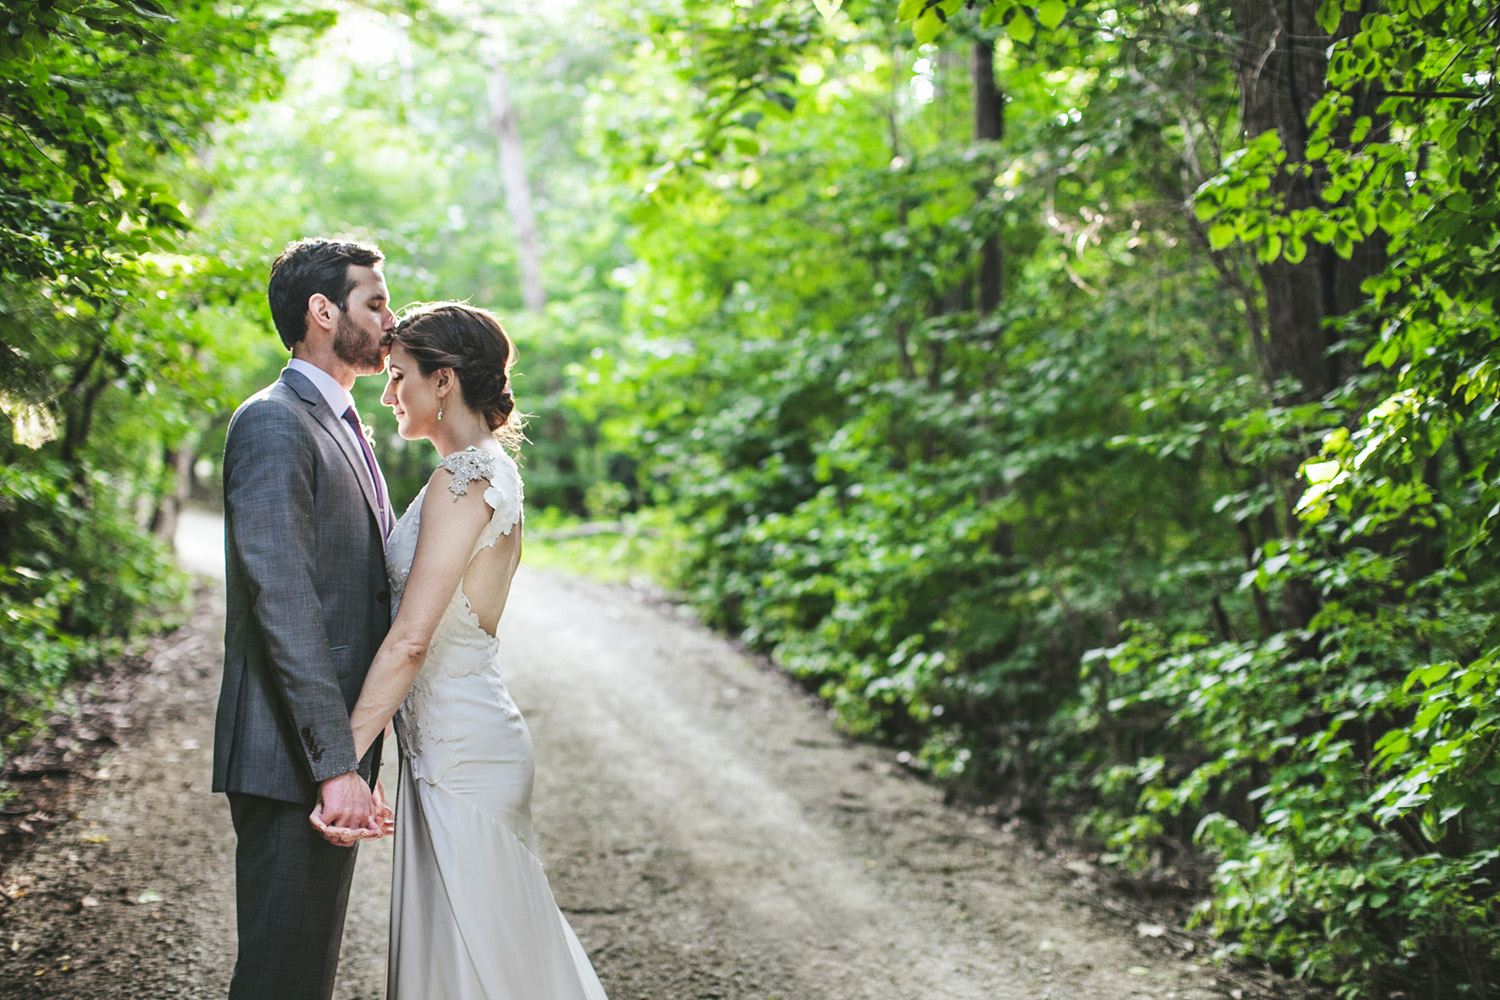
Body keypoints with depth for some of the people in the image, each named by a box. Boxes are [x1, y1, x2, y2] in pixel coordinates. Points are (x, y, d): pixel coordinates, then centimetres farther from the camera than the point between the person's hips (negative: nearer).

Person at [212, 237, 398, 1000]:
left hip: (337, 750, 10)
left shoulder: (343, 427, 18)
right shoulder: (273, 424, -14)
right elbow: (282, 601, -23)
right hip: (292, 760, -10)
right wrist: (335, 766, -27)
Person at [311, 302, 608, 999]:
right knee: (502, 941, 18)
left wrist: (344, 758, -24)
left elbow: (411, 639, -24)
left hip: (459, 753, -10)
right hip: (451, 745, 10)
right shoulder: (487, 470, 11)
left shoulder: (465, 479, -18)